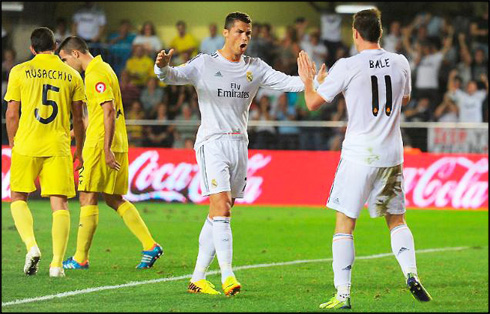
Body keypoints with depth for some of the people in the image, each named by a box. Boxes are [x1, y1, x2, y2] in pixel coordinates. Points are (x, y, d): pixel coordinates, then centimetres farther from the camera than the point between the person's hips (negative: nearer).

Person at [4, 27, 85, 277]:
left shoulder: (19, 72, 3)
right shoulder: (72, 75, 7)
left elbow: (12, 114, 2)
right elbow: (78, 119, 9)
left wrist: (12, 143, 16)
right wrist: (79, 151, 20)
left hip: (26, 145, -1)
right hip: (58, 148, 1)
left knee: (18, 198, 14)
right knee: (60, 203, 3)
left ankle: (31, 245, -8)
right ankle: (57, 263, -6)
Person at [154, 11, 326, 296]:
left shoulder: (255, 68, 10)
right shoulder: (204, 64, -2)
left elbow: (285, 81, 0)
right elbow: (174, 76, -15)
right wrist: (163, 68, -38)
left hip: (239, 145, 5)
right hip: (212, 143, -5)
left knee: (218, 214, 8)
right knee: (221, 209, -17)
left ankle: (198, 278, 14)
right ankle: (227, 275, -22)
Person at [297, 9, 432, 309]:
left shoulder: (347, 67, -10)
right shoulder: (400, 63, 3)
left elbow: (313, 103, -3)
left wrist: (307, 79, 15)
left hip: (359, 156, -4)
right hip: (392, 155, 4)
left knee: (344, 224, 1)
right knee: (397, 219, 17)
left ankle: (343, 294, -5)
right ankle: (411, 275, -2)